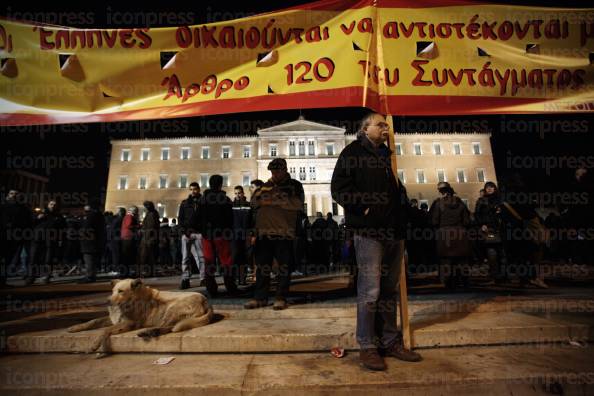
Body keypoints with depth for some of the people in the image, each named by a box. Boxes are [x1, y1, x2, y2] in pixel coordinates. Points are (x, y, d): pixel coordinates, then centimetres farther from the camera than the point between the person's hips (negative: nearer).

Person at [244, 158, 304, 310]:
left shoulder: (294, 185, 6)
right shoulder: (266, 186, 20)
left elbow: (297, 203, -11)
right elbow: (254, 201, 12)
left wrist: (273, 201, -12)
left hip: (284, 232, -3)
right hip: (264, 232, 4)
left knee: (284, 266, 2)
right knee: (262, 266, 7)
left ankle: (281, 298, 12)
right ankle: (260, 297, 17)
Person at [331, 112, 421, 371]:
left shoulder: (386, 155, 22)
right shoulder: (353, 152, 0)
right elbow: (338, 188, -11)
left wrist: (403, 213, 18)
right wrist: (364, 208, -16)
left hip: (393, 231, 8)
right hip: (369, 232, -8)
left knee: (389, 290, 14)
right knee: (370, 291, -6)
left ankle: (390, 342, 26)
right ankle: (367, 347, 9)